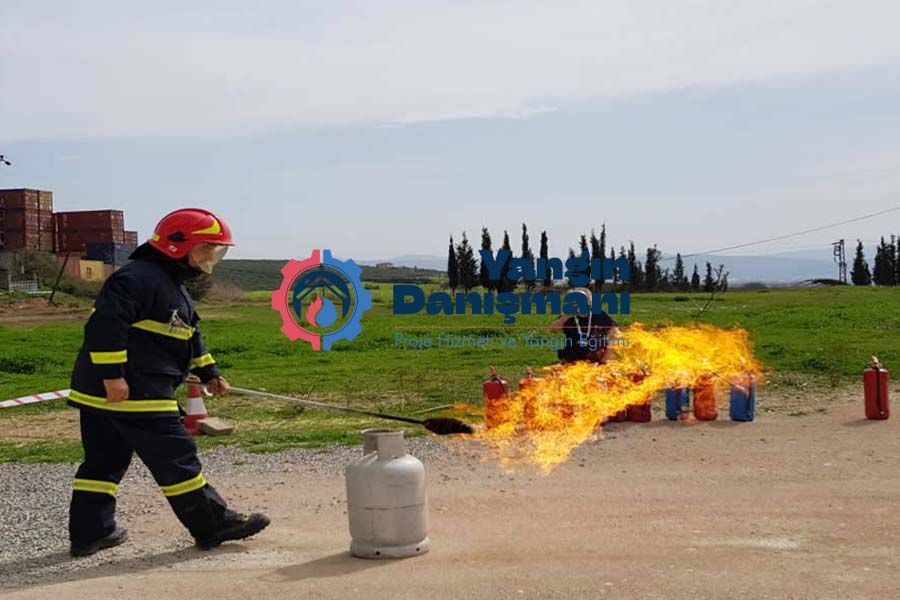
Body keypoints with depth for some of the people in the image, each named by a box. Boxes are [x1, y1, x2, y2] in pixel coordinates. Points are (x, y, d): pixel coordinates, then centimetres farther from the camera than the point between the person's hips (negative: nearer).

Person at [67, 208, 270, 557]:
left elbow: (189, 337, 29)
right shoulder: (140, 277, -16)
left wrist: (209, 373, 24)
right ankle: (214, 526, 5)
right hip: (134, 394, -11)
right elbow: (106, 324, -25)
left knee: (104, 461, 14)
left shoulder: (173, 286, 19)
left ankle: (89, 533, 21)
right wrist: (113, 375, -27)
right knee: (175, 459, -3)